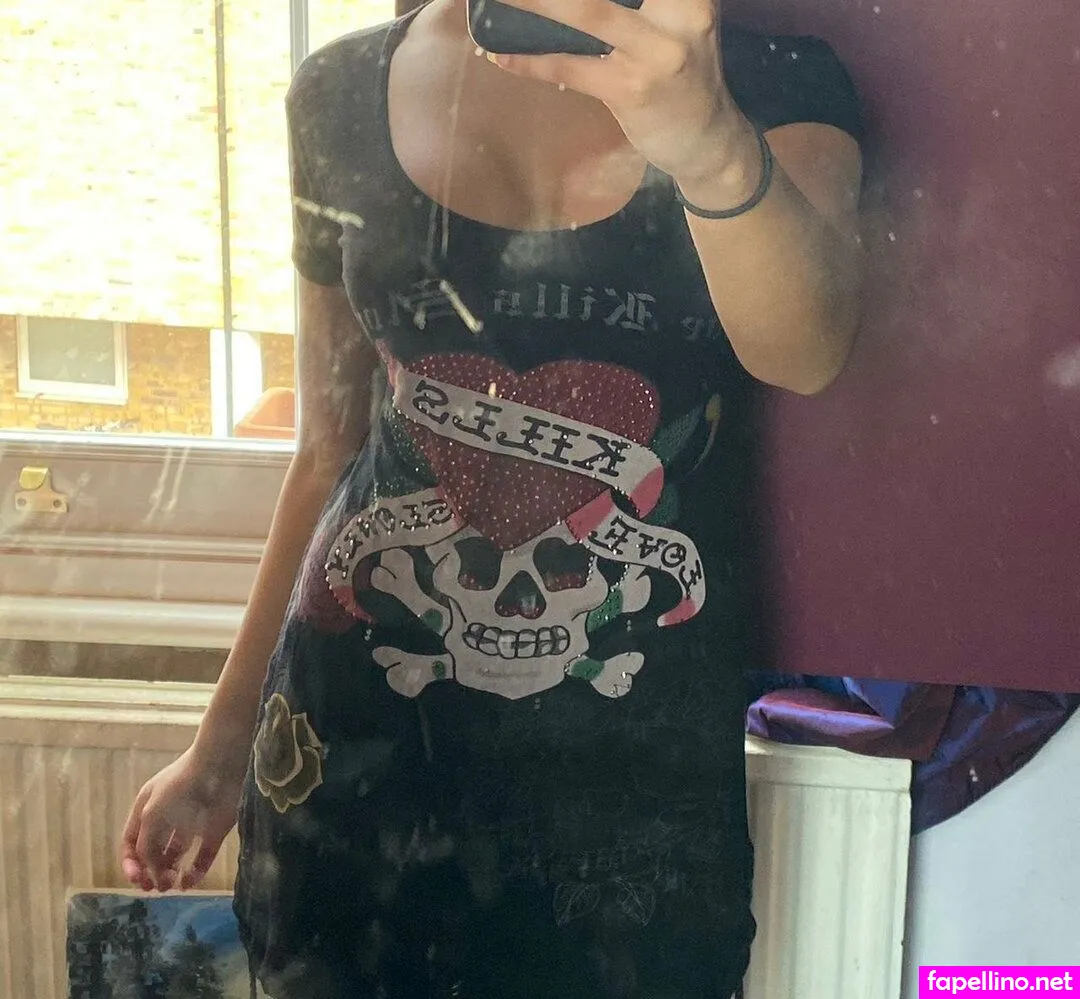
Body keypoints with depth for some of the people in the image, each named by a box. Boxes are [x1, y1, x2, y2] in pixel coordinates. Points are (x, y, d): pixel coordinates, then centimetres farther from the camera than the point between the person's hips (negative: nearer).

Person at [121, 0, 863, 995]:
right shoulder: (343, 94, 2)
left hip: (641, 756, -1)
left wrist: (709, 142, -47)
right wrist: (224, 744, 13)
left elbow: (805, 349, -25)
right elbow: (331, 446, 8)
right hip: (360, 733, 2)